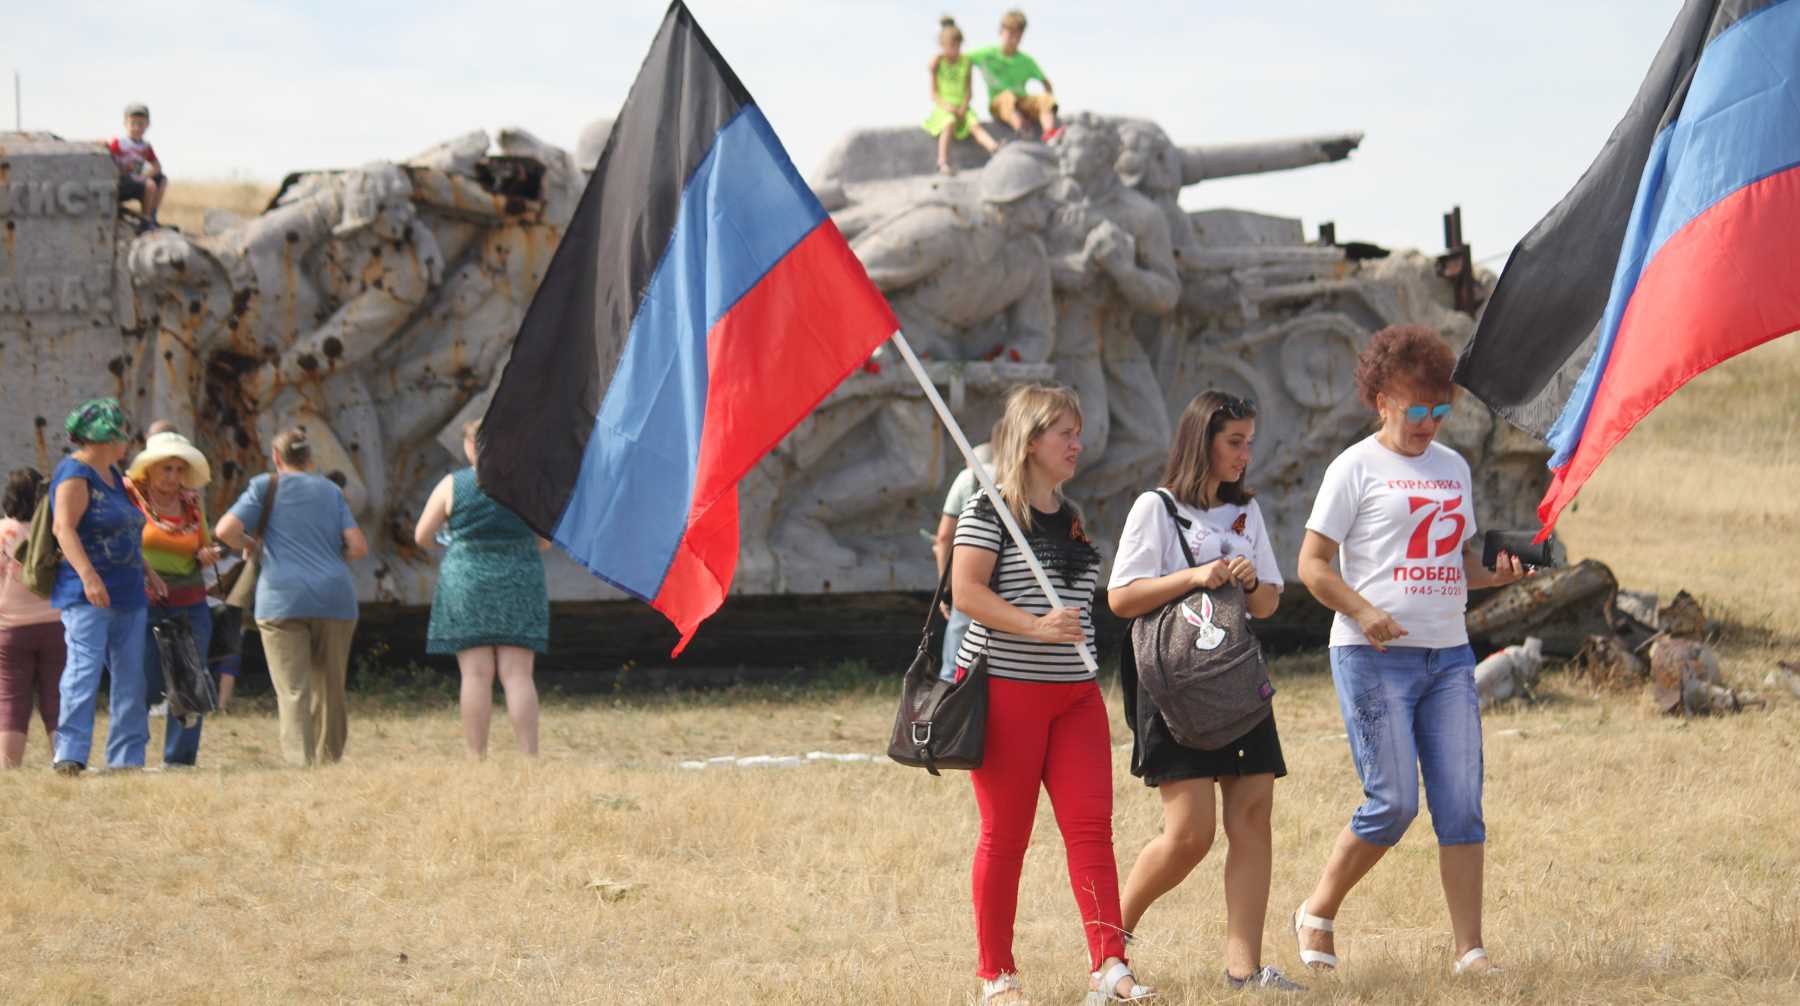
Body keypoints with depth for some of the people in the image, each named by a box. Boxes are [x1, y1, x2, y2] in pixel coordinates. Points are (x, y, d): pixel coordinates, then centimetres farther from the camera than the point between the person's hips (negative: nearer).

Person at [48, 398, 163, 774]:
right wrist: (88, 575, -32)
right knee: (84, 669, -18)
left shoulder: (112, 475, 19)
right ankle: (69, 755, -23)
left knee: (131, 679, 6)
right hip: (87, 597, -9)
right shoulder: (75, 475, -9)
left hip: (127, 595, 9)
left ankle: (126, 758, 9)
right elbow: (64, 527, -22)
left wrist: (147, 571, 23)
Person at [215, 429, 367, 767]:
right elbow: (358, 546, 7)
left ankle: (300, 759, -21)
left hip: (283, 599, -3)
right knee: (330, 687, 14)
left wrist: (250, 547, 14)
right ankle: (330, 756, 23)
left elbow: (225, 531, -5)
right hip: (334, 598, 3)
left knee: (293, 688, -8)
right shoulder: (331, 491, 14)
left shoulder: (267, 488, 5)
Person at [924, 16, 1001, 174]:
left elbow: (969, 91, 6)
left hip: (961, 107, 3)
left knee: (975, 125, -26)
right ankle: (943, 163, -42)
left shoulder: (966, 62, 8)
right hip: (943, 107, -3)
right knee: (950, 122, -35)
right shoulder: (937, 62, 0)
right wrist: (946, 106, -19)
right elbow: (934, 93, -2)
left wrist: (963, 107, -12)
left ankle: (995, 149, -51)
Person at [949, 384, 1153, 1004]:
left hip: (1075, 694, 6)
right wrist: (1037, 628, -27)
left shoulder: (1071, 517, 15)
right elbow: (966, 591, -17)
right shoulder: (990, 510, -7)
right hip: (1006, 690, -6)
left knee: (1090, 826, -6)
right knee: (1005, 835, 0)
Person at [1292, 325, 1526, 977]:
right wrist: (1364, 611, -20)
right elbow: (1312, 564, -4)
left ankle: (1469, 949, -1)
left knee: (1461, 805, -2)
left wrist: (1495, 574, 2)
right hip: (1374, 657, -6)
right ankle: (1317, 914, 12)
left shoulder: (1453, 468, 17)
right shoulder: (1357, 469, -2)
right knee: (1392, 803, -9)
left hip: (1448, 655, 6)